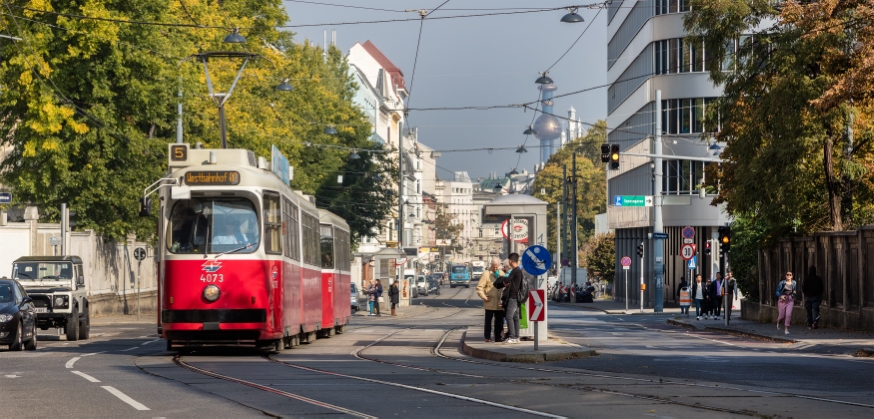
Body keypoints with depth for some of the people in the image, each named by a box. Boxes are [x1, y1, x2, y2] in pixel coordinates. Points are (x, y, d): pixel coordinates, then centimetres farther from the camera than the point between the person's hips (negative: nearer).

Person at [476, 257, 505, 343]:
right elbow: (479, 287, -5)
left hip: (499, 303, 4)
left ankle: (498, 337, 17)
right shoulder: (486, 273, -2)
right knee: (488, 320, 2)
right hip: (490, 303, -4)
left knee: (499, 320, 8)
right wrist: (484, 297, -12)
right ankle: (487, 337, 8)